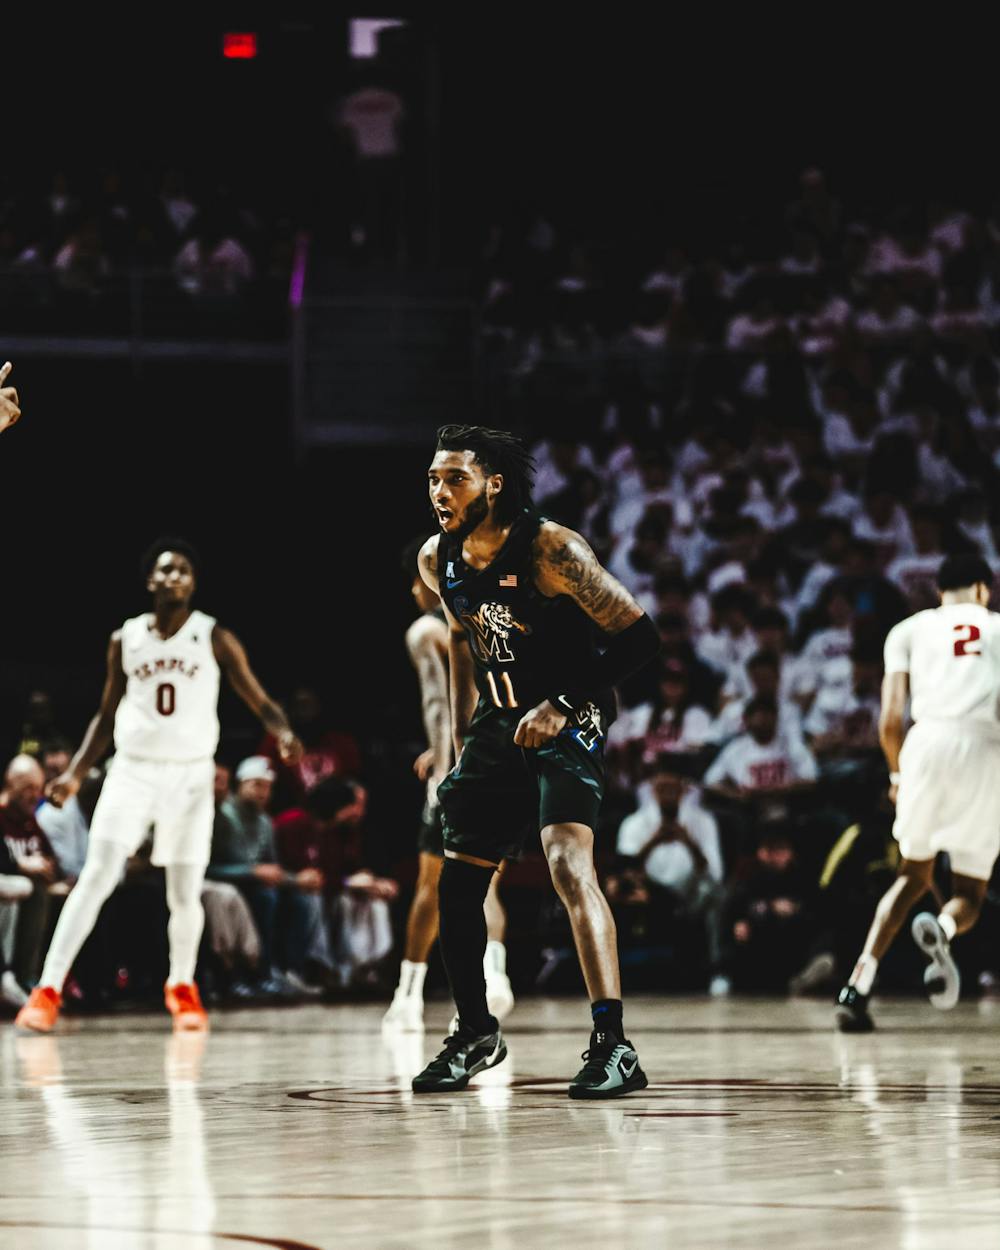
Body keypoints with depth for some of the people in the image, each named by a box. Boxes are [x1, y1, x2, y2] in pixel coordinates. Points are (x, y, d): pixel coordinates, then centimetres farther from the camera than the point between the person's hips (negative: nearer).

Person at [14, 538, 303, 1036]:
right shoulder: (125, 639, 4)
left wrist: (283, 732, -24)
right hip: (133, 769, 1)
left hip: (191, 775, -1)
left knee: (185, 893, 2)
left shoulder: (215, 639, -2)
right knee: (96, 877, -11)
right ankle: (48, 990, -14)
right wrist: (75, 773, 6)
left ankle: (181, 987, 27)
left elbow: (259, 701, -2)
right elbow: (107, 715, 14)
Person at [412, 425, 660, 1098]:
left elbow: (639, 635, -19)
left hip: (566, 723, -7)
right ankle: (476, 1034, 30)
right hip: (499, 726, 7)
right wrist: (464, 734, 20)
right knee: (457, 883, 10)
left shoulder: (550, 549, -21)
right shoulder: (438, 560, -1)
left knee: (569, 864, -25)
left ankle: (614, 1045, -30)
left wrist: (563, 705, -23)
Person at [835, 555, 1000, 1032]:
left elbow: (890, 720, 10)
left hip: (928, 743, 1)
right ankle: (942, 930, -26)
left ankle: (857, 988, 5)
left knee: (914, 876, 21)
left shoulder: (910, 629, 20)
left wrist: (897, 773, 26)